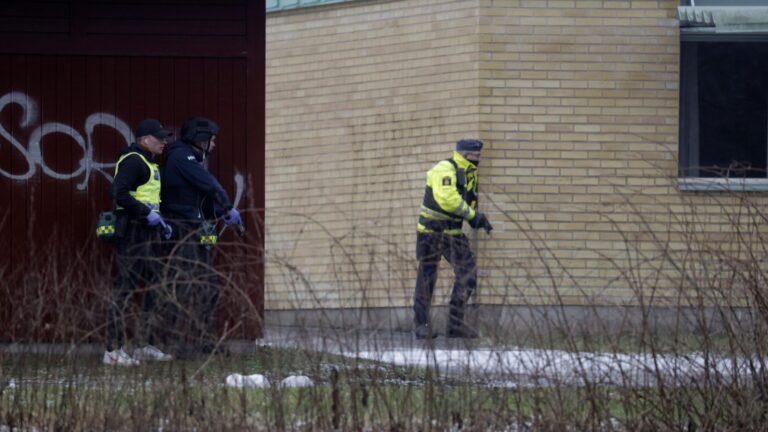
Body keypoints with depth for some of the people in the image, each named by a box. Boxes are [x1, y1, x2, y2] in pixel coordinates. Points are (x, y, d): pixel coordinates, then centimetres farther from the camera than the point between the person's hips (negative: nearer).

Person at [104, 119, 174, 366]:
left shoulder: (148, 163, 21)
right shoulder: (132, 161, -13)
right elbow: (119, 194, -24)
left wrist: (160, 222, 18)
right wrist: (148, 214, -23)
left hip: (148, 231, 11)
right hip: (132, 232, -11)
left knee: (152, 287, 14)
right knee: (124, 289, -10)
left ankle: (147, 345, 21)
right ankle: (114, 350, -10)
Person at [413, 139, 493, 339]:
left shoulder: (470, 173, 10)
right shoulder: (444, 170, -18)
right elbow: (446, 198, -32)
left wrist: (477, 218, 3)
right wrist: (472, 214, -26)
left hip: (453, 231, 8)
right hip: (431, 230, -8)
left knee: (468, 273, -2)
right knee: (427, 277, -1)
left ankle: (456, 324, 3)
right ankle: (421, 325, 7)